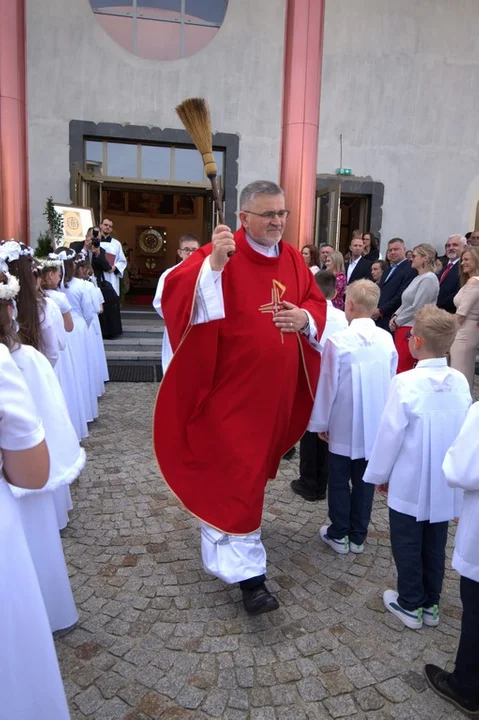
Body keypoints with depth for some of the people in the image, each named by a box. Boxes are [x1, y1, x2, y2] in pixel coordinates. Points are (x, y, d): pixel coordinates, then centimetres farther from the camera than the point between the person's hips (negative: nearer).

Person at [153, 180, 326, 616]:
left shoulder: (293, 259, 6)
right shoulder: (219, 254, -14)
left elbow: (317, 303, 13)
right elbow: (176, 296, -27)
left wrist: (306, 318, -9)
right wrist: (213, 264, -42)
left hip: (277, 389, 7)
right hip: (233, 388, -7)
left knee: (255, 466, 23)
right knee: (239, 476, -4)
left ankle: (228, 530, 49)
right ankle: (248, 572, 7)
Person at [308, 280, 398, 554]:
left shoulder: (337, 341, -17)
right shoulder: (387, 339, -5)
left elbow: (328, 385, -12)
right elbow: (391, 381, 4)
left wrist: (321, 422, 0)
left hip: (344, 424, -4)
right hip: (375, 424, 4)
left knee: (339, 480, 11)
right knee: (364, 480, 14)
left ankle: (339, 534, 23)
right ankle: (358, 536, 26)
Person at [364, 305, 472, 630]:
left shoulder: (405, 383, -22)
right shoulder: (460, 382, -7)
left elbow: (390, 433, -16)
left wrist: (380, 475, -1)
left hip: (410, 483, -5)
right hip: (446, 483, 5)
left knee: (407, 544, 13)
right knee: (435, 544, 19)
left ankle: (411, 605, 27)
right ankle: (431, 604, 34)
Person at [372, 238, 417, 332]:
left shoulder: (411, 270, -8)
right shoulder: (388, 270, 22)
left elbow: (401, 296, -16)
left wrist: (381, 311, -13)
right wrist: (374, 310, 4)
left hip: (392, 321, -8)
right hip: (379, 319, 8)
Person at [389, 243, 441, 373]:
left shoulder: (429, 279, -13)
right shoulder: (418, 278, 14)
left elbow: (416, 308, -17)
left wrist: (397, 321, -7)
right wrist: (395, 316, 3)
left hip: (412, 330, -9)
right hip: (403, 328, 9)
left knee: (403, 370, -6)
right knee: (398, 367, 10)